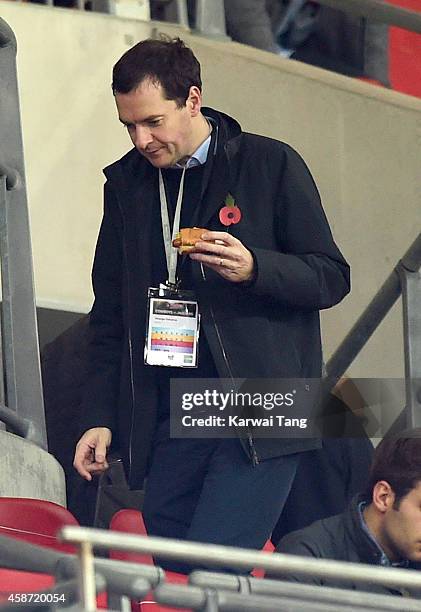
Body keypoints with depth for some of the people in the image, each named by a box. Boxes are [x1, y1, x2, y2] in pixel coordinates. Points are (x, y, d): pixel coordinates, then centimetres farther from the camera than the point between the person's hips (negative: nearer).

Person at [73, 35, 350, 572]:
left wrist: (253, 269, -18)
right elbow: (109, 313, 17)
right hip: (165, 422, 5)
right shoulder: (126, 183, 13)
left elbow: (332, 278, 1)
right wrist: (99, 418, 9)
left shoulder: (272, 166, 0)